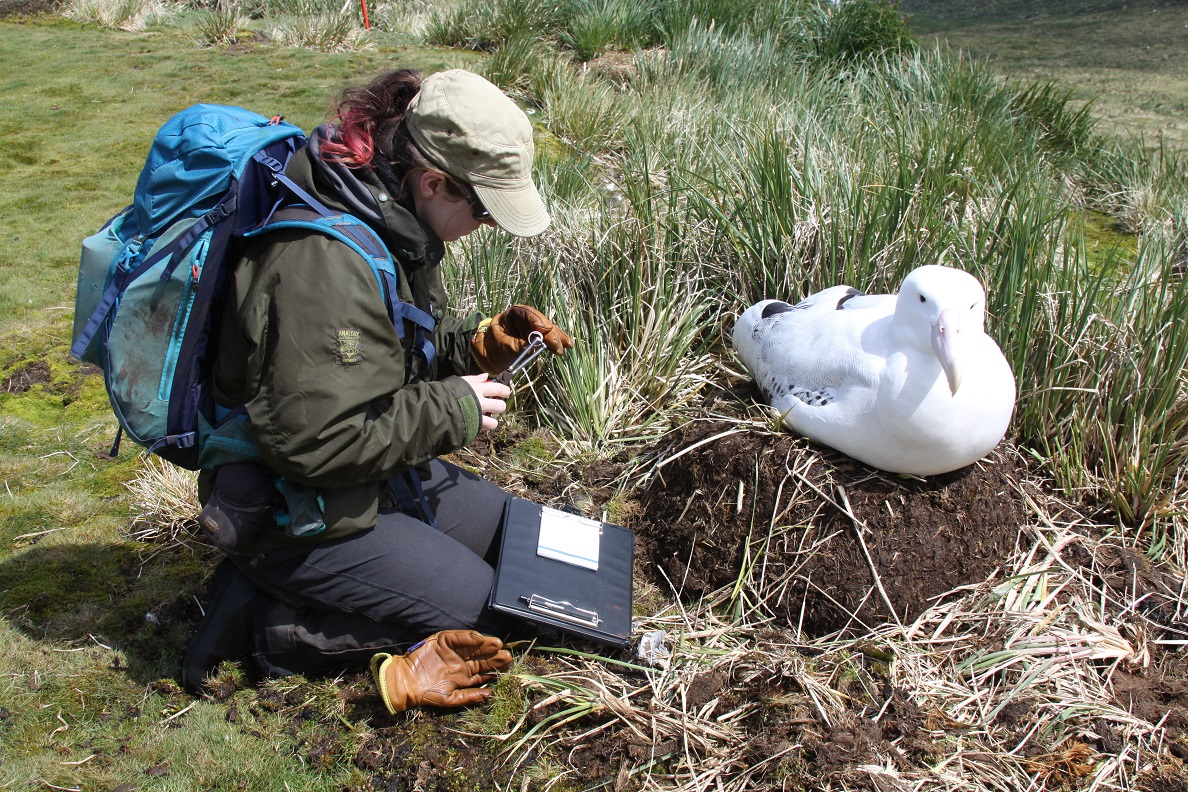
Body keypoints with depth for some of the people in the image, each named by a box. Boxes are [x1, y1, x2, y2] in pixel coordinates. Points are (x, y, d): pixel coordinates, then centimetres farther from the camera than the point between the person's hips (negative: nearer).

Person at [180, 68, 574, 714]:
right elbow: (310, 439, -32)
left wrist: (483, 340, -3)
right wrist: (450, 410, -22)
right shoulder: (325, 261, -32)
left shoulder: (387, 218, -1)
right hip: (295, 514, -10)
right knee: (480, 619, -4)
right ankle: (268, 622, 1)